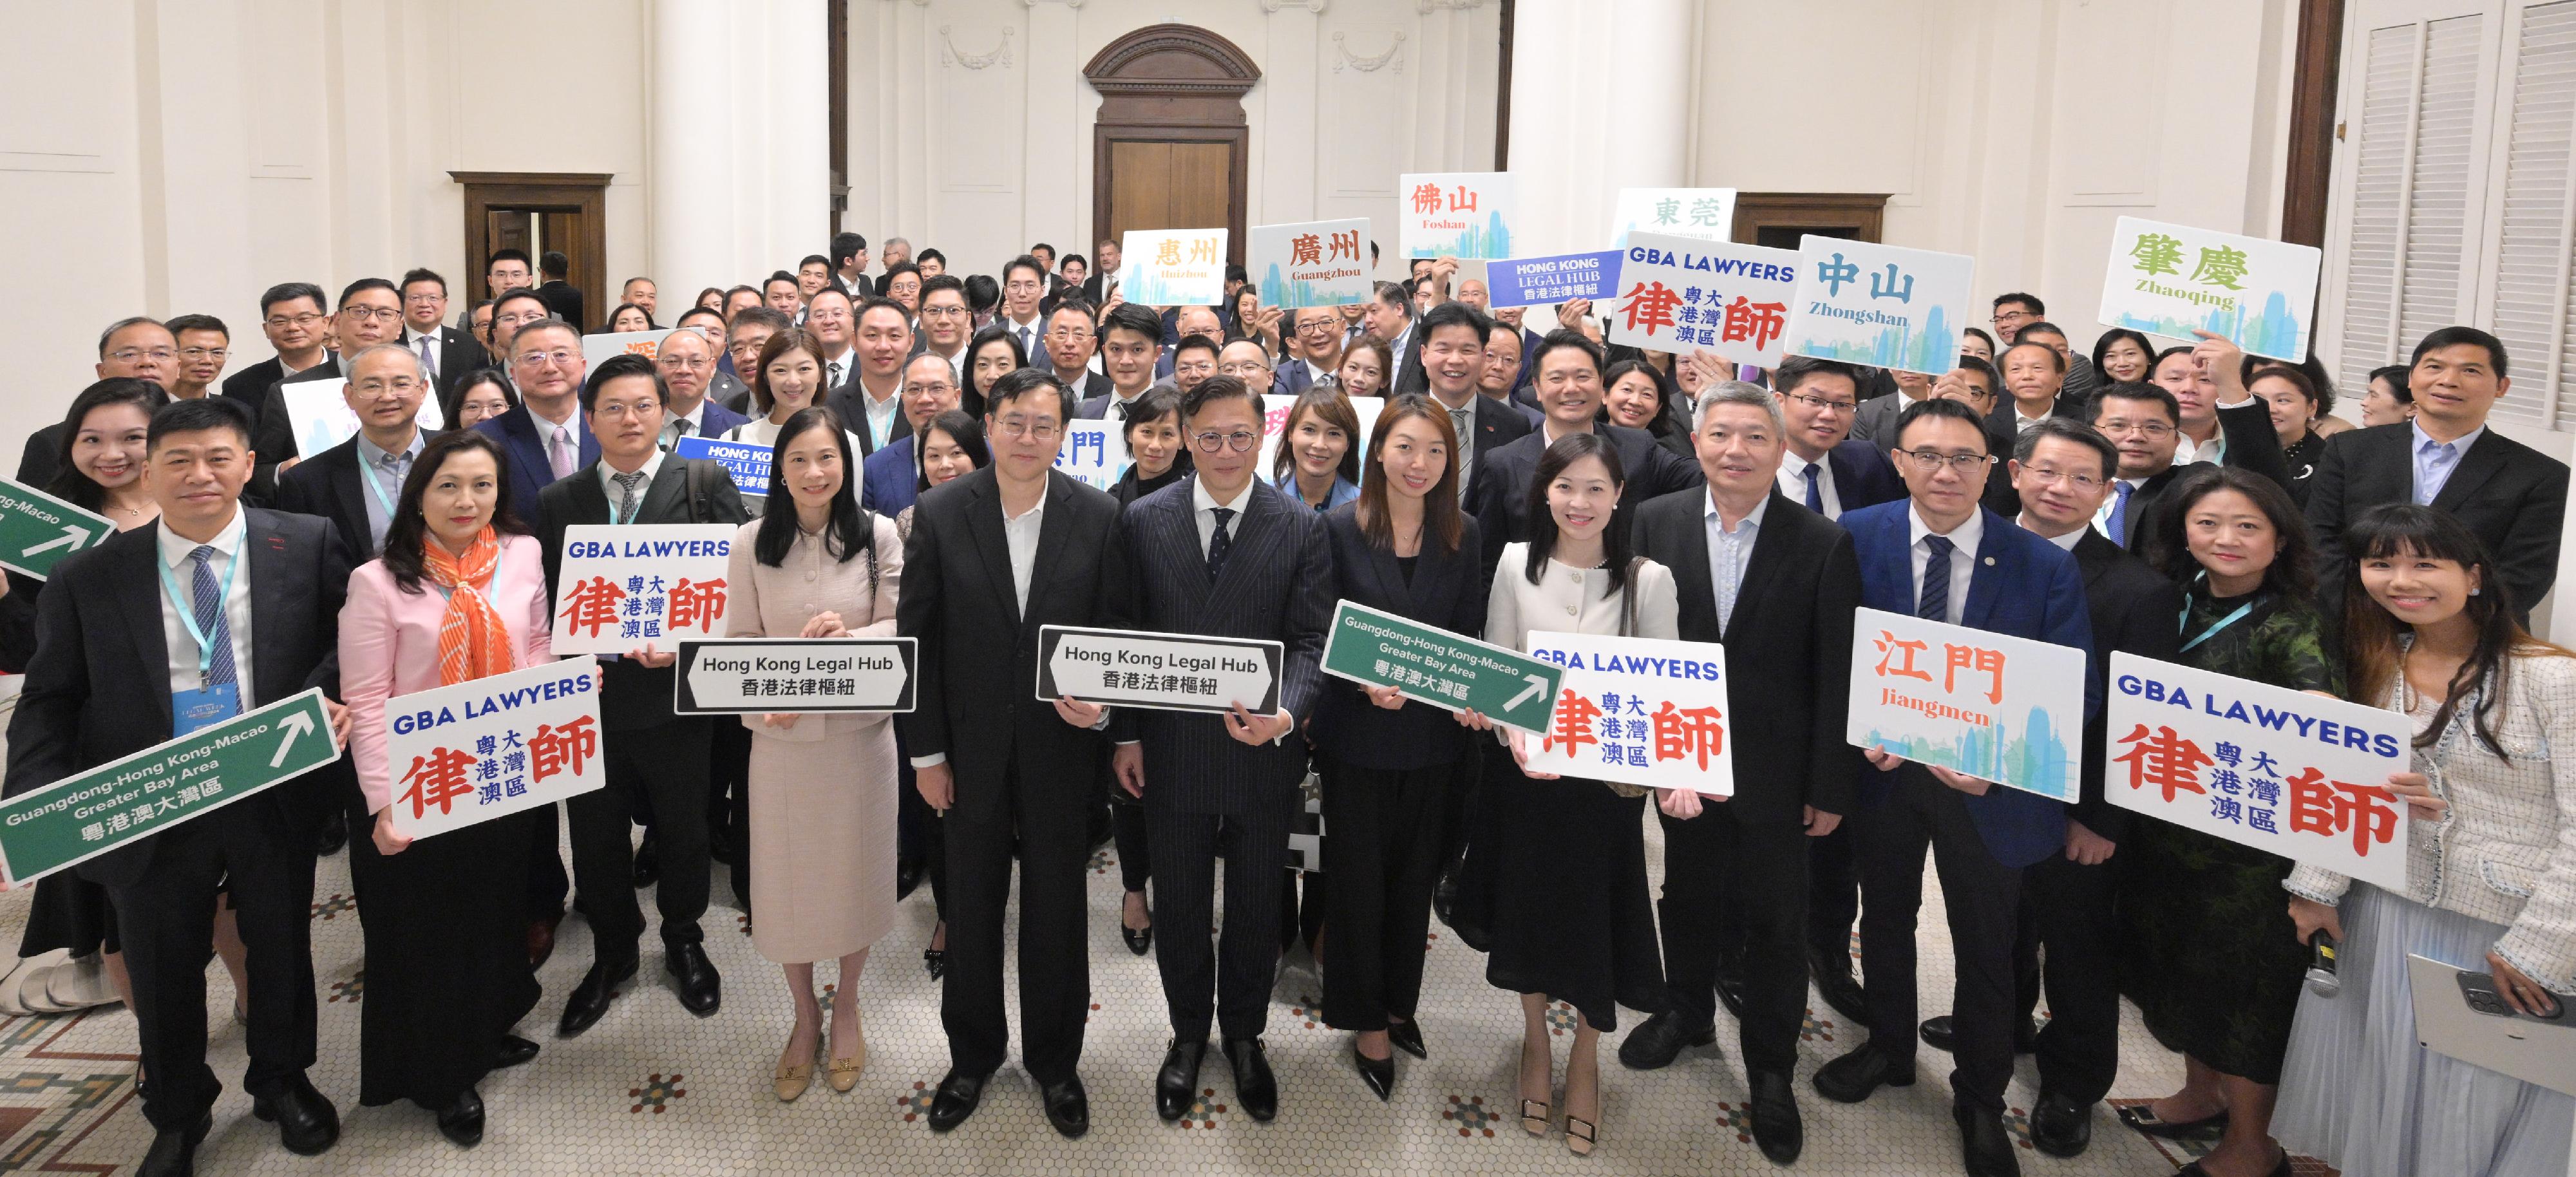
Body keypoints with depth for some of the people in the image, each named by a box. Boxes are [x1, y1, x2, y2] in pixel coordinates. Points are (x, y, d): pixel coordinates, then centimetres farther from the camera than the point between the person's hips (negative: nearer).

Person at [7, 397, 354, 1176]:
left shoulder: (307, 546, -5)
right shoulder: (88, 578, -3)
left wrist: (340, 696, -17)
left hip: (275, 798, 0)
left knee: (283, 950, 17)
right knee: (162, 970, 15)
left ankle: (283, 1082, 43)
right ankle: (177, 1114, 39)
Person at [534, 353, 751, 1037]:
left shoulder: (707, 485, -2)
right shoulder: (558, 501, 5)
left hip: (674, 693, -2)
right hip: (589, 698, 2)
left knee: (683, 833, 15)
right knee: (596, 840, 13)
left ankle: (684, 941, 39)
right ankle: (612, 954, 35)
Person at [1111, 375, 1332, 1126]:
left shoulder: (1301, 528, -5)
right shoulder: (1144, 521, -2)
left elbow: (1310, 641, -9)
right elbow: (1126, 635, 2)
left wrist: (1285, 713, -27)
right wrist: (1126, 734, 0)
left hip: (1263, 751, 0)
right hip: (1172, 749, 1)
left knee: (1256, 905, 15)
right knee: (1179, 904, 15)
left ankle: (1244, 1034, 37)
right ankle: (1188, 1033, 37)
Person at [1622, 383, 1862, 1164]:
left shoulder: (1823, 544, -10)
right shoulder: (1656, 523, -4)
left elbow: (1837, 678, -8)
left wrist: (1831, 787, -7)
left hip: (1776, 768, -2)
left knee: (1776, 921, 9)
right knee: (1688, 896, 20)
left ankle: (1771, 1070, 28)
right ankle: (1687, 1012, 45)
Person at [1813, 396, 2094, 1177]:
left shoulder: (2045, 567, -15)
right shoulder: (1856, 538, -10)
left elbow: (2073, 692, -13)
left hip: (1988, 786, -1)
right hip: (1883, 769, 2)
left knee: (1986, 947, 14)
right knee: (1885, 921, 23)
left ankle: (1980, 1099, 37)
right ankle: (1889, 1049, 49)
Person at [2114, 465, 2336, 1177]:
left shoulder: (2290, 625, -16)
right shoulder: (2174, 606, 2)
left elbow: (2319, 693, -36)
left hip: (2250, 843, -6)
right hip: (2167, 826, 6)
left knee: (2242, 980, 7)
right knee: (2181, 964, 20)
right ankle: (2202, 1093, 42)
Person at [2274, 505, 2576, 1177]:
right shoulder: (2377, 670, 3)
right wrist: (2317, 886, -2)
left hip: (2510, 928, -5)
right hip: (2385, 917, 5)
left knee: (2477, 1092, 10)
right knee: (2381, 1075, 16)